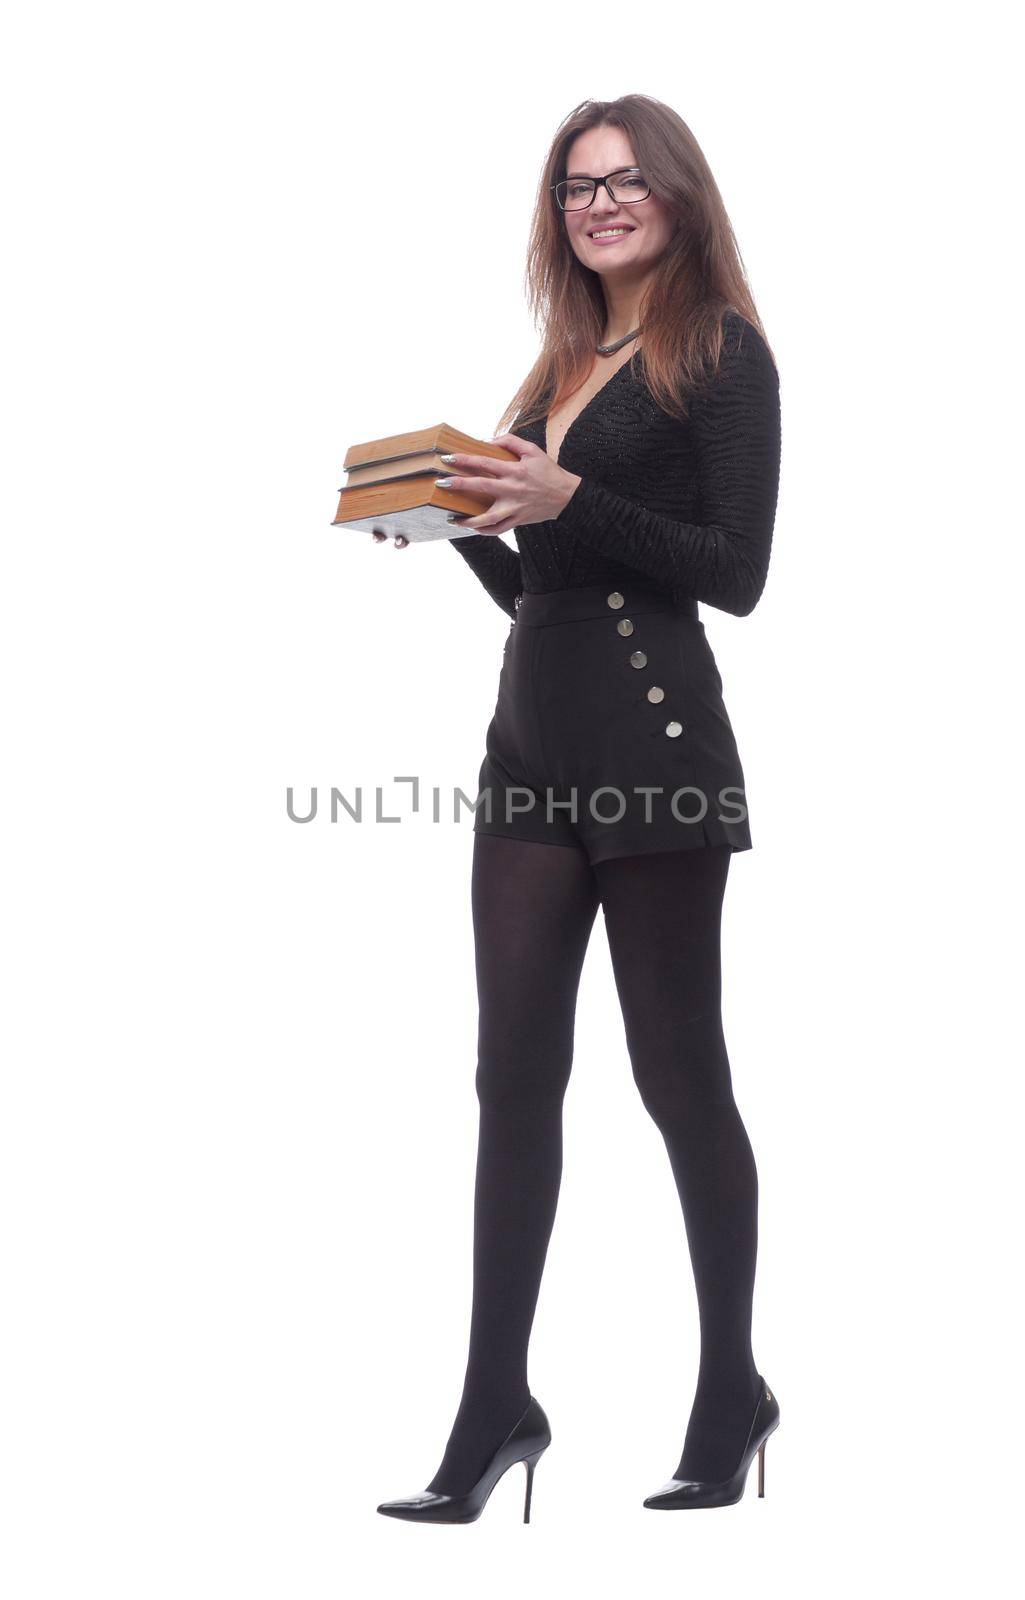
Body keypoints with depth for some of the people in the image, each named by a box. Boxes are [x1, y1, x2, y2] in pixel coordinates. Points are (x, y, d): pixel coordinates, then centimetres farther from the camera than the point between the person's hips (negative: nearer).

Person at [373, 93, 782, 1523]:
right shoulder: (564, 367, 19)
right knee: (515, 1073, 4)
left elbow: (738, 572, -10)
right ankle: (494, 1411, 9)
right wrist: (455, 516, 5)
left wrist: (569, 502, -17)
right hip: (533, 743, 7)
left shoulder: (720, 350, -1)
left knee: (678, 1073, 2)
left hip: (652, 747, -7)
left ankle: (732, 1395, 17)